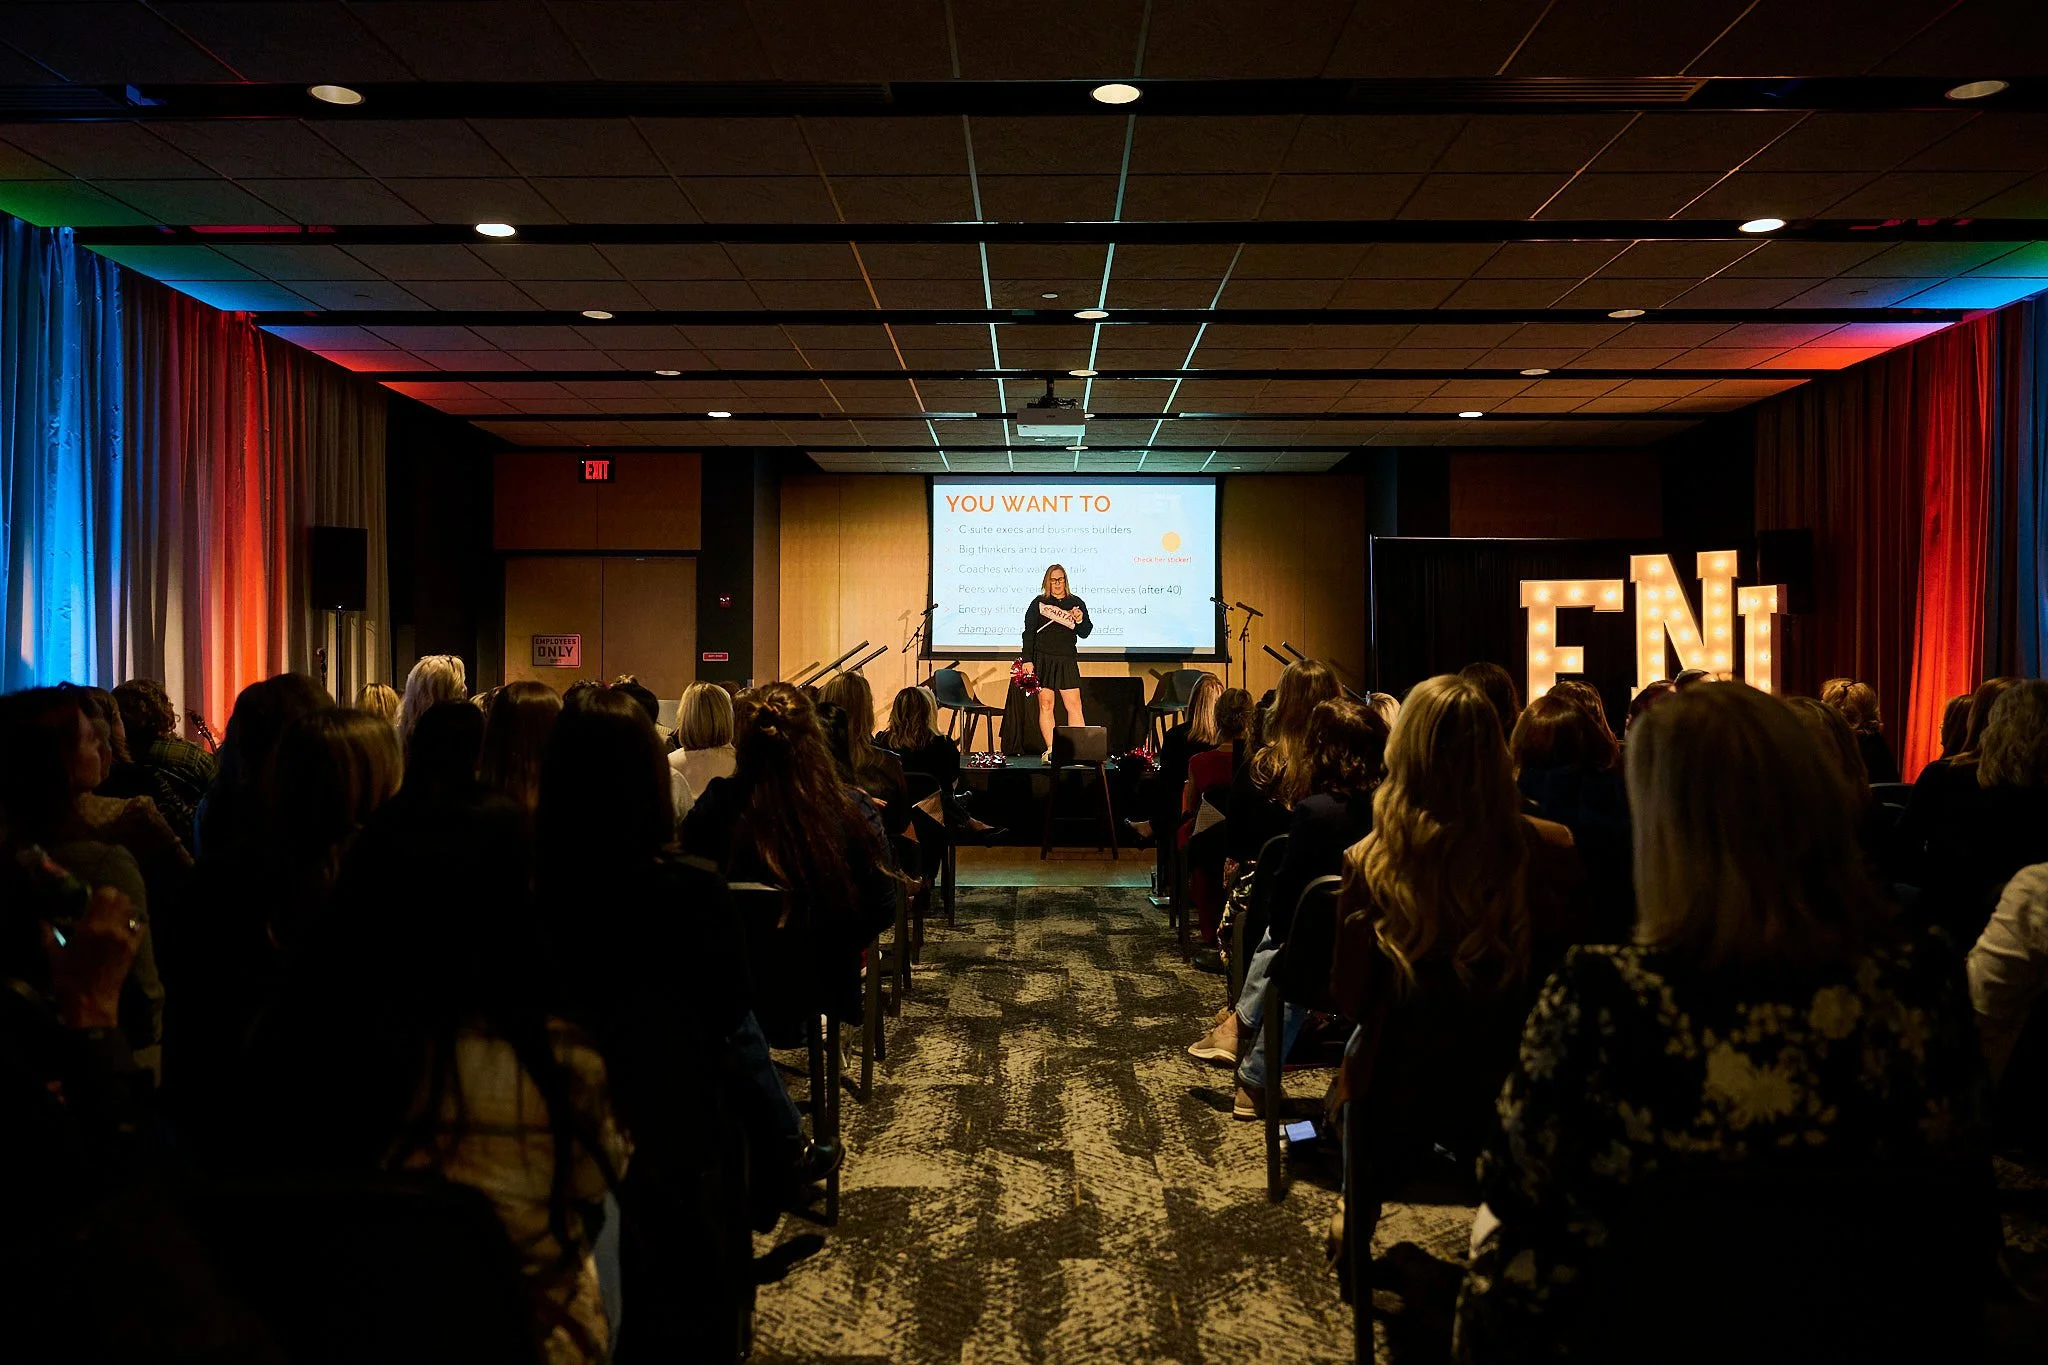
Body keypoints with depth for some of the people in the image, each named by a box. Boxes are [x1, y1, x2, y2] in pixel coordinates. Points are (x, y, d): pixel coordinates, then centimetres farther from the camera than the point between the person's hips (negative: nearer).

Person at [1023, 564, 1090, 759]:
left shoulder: (1076, 603, 10)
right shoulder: (1039, 603, 7)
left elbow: (1085, 634, 11)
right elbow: (1029, 632, 6)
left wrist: (1081, 620, -10)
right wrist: (1027, 660, -1)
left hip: (1067, 661, 1)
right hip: (1043, 660, -1)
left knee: (1074, 706, -5)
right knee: (1045, 705, -1)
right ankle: (1050, 750, 5)